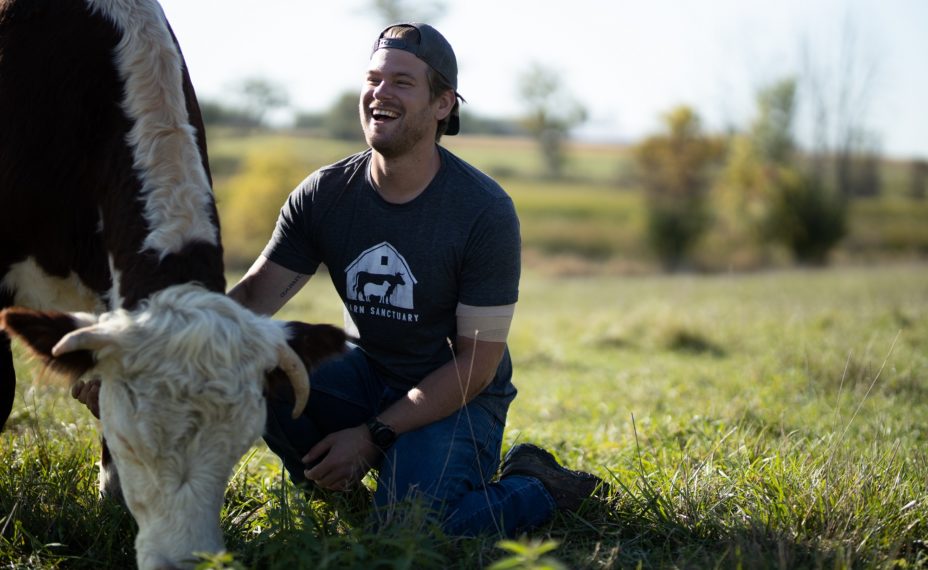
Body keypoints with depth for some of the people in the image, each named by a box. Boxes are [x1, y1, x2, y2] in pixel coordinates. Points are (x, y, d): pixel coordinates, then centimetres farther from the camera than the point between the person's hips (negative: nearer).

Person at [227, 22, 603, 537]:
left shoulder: (485, 211, -17)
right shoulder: (323, 194, -5)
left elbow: (477, 364, -16)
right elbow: (254, 296, -6)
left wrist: (373, 435, -21)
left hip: (457, 398, -4)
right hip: (366, 374, 4)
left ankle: (538, 487, 0)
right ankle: (335, 483, 3)